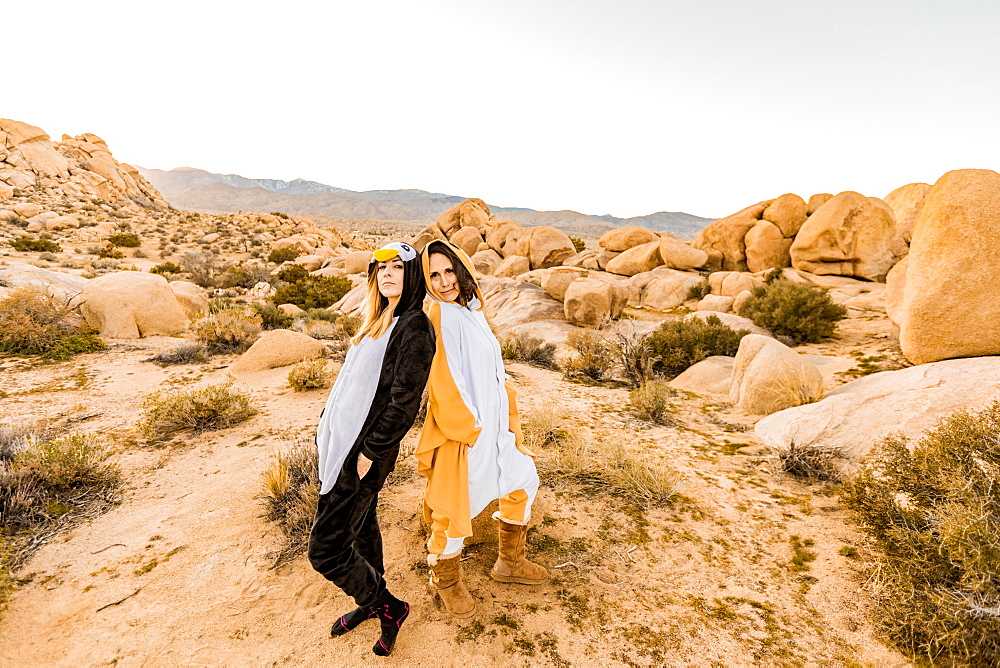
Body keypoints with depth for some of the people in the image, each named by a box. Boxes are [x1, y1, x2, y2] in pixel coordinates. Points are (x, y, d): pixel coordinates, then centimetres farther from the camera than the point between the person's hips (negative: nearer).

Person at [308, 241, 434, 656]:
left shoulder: (414, 327, -18)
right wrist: (327, 427, 16)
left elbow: (404, 402, -21)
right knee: (360, 526, 23)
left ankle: (388, 607, 22)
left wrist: (371, 452, -18)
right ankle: (371, 602, 44)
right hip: (341, 441, 9)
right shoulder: (381, 320, 11)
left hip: (362, 454, -9)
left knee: (325, 550, -1)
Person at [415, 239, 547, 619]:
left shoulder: (474, 311, 8)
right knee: (454, 512, 6)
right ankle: (445, 581, 37)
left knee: (523, 481, 21)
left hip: (492, 425, 9)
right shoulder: (438, 317, -17)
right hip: (459, 432, -9)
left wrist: (509, 423, 10)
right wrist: (470, 429, -14)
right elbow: (443, 387, -20)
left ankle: (509, 562, 42)